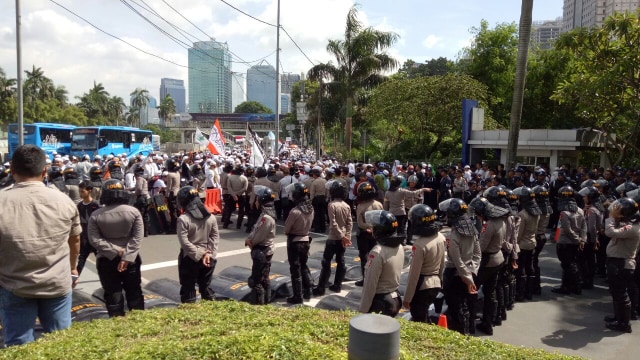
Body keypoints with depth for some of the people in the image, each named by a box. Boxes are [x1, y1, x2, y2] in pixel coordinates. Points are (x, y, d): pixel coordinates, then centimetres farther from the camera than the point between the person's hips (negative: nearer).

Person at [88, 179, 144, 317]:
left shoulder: (96, 215, -8)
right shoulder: (133, 211, -8)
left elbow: (95, 240, -13)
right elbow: (137, 238, -13)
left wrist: (115, 250, -12)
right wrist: (127, 257, -14)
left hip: (106, 260, 0)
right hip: (131, 259, 1)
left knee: (113, 294, 9)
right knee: (134, 292, 13)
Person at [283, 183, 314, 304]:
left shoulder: (295, 211, -25)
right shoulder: (310, 208, -4)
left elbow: (286, 229, -13)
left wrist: (290, 232, 4)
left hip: (294, 242, -7)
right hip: (306, 240, 7)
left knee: (295, 270, 5)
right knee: (304, 266, 22)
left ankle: (297, 297, 13)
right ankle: (307, 292, 29)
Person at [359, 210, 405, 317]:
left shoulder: (378, 252, -23)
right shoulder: (399, 247, 1)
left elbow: (370, 284, -20)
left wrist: (363, 309, -13)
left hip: (380, 300, -7)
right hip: (395, 298, 8)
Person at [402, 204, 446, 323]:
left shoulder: (420, 245, -25)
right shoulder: (441, 237, -3)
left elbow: (414, 274, -19)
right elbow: (442, 265, 10)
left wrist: (407, 298, -10)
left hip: (422, 287, -7)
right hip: (436, 284, 7)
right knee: (424, 317, 25)